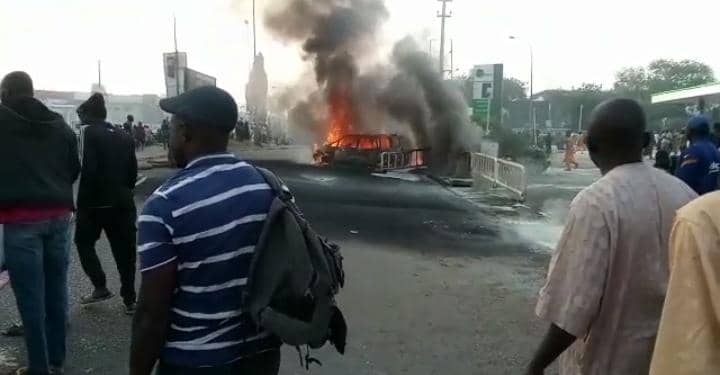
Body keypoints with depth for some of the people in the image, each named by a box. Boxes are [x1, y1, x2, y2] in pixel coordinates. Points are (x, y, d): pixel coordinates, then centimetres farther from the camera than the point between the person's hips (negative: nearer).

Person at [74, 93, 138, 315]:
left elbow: (88, 170, -17)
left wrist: (82, 202, -10)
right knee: (124, 250, 9)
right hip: (122, 203, 5)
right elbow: (133, 171, 10)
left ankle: (101, 287, 10)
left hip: (96, 202, -5)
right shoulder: (123, 137, 12)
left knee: (84, 242, 17)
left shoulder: (88, 132, -7)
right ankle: (129, 300, 13)